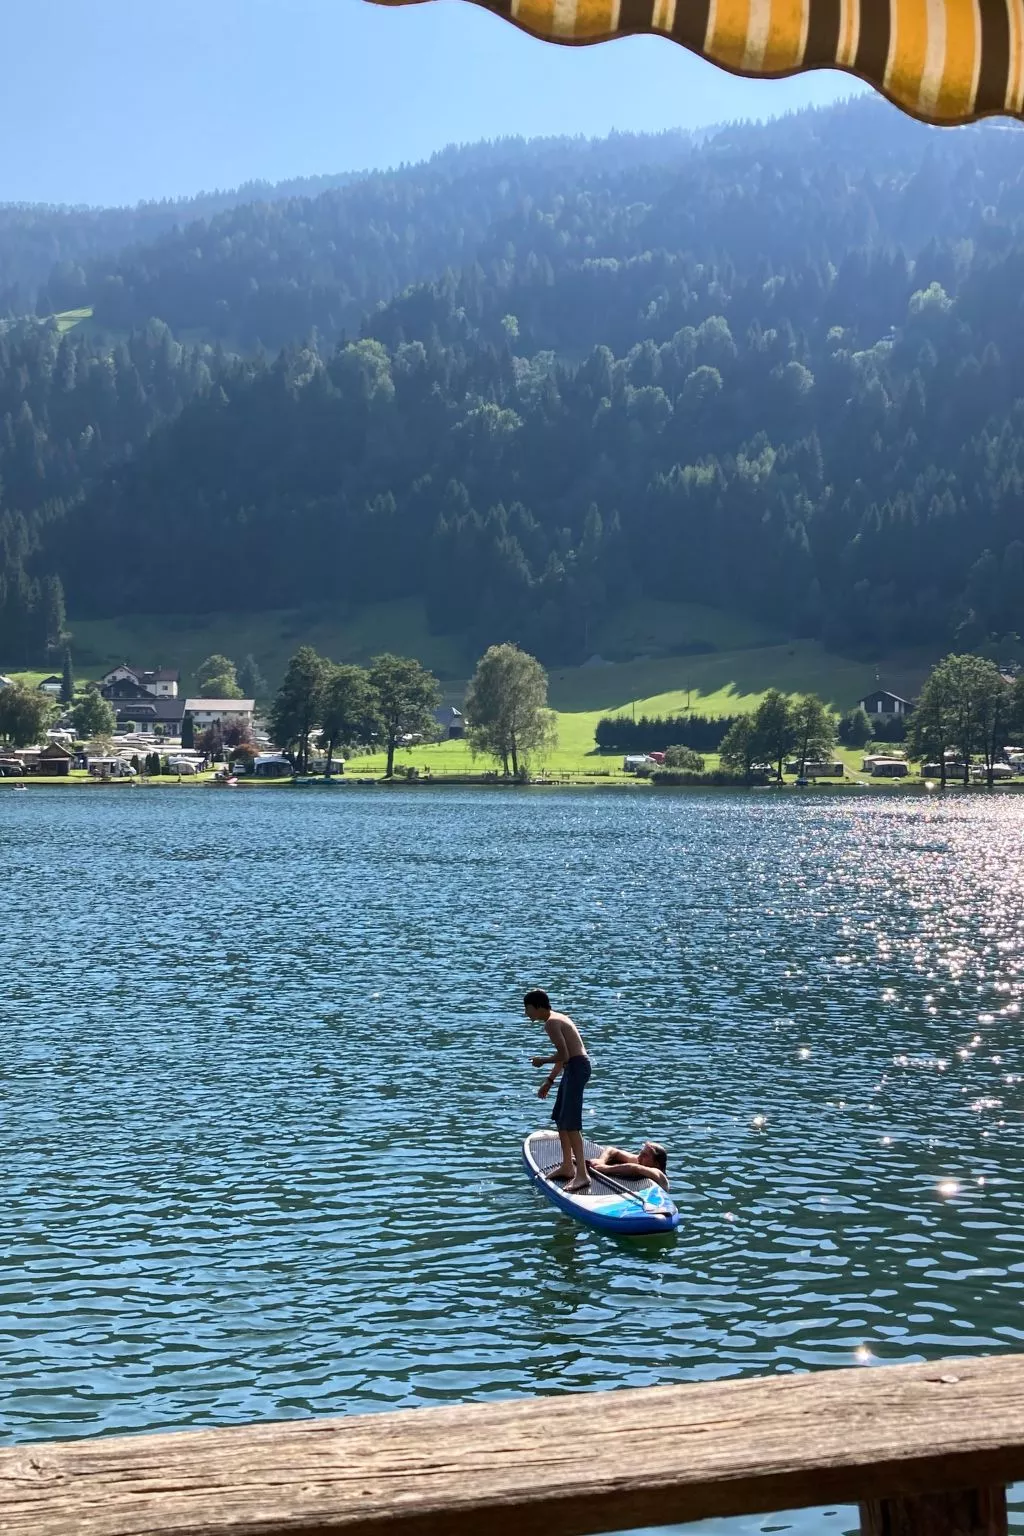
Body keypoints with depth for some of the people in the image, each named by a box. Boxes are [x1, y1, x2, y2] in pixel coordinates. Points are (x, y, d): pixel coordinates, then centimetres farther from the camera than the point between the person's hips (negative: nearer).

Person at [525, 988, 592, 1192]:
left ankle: (582, 1174, -16)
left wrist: (542, 1060, -4)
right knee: (560, 1118, 20)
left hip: (577, 1067, -11)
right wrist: (549, 1080, 24)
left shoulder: (551, 1023, -14)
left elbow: (563, 1055, -20)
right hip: (574, 1066, 11)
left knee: (570, 1122, -13)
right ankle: (567, 1166, 29)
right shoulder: (558, 1018, 18)